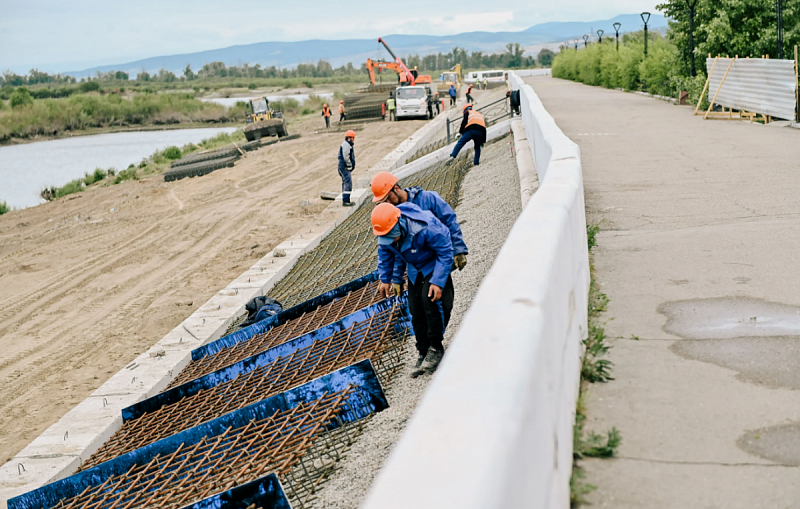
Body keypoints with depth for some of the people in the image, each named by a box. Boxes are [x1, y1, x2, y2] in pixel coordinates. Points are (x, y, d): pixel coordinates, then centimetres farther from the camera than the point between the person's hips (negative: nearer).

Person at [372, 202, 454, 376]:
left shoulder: (425, 228, -38)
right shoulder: (385, 232, -19)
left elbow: (445, 252, -26)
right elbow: (385, 253, 5)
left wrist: (438, 282, -30)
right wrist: (385, 279, 7)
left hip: (435, 264, -6)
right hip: (415, 269, 6)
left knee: (429, 298, -26)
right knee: (416, 311, 0)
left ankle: (436, 348, -12)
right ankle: (423, 353, 14)